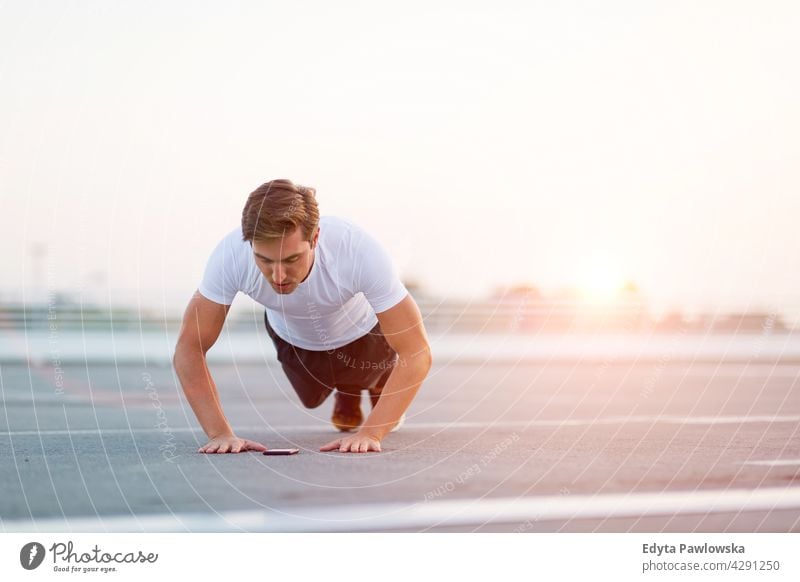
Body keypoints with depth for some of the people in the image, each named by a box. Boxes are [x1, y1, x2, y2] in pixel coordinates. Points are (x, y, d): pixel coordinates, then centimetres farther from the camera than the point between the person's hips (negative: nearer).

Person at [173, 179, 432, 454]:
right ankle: (345, 391, 51)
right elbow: (189, 349, -30)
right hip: (291, 336, 2)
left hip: (364, 330, -2)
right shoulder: (230, 254, -40)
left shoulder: (360, 250, -45)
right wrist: (221, 433, -38)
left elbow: (417, 353, -39)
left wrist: (370, 433, -46)